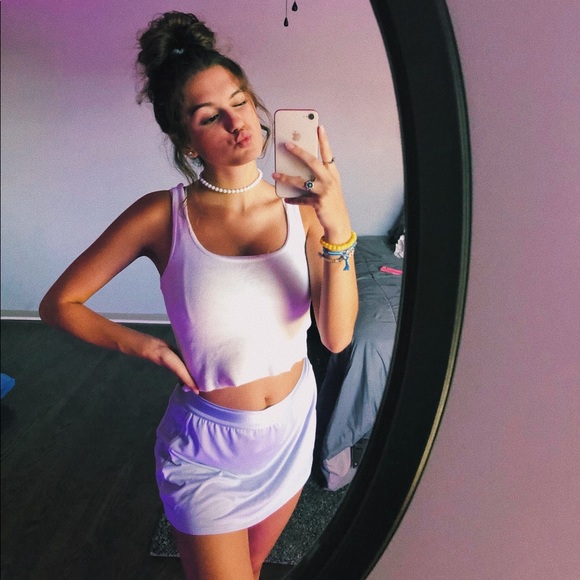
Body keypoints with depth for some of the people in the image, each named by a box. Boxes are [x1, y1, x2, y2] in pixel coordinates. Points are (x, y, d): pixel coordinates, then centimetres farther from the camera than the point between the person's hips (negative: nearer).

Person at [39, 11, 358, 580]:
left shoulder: (302, 208, -11)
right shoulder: (163, 216, -17)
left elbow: (336, 337, -20)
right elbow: (58, 304, -7)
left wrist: (339, 231, -32)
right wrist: (149, 346, -16)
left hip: (293, 427, 3)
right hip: (207, 445, -3)